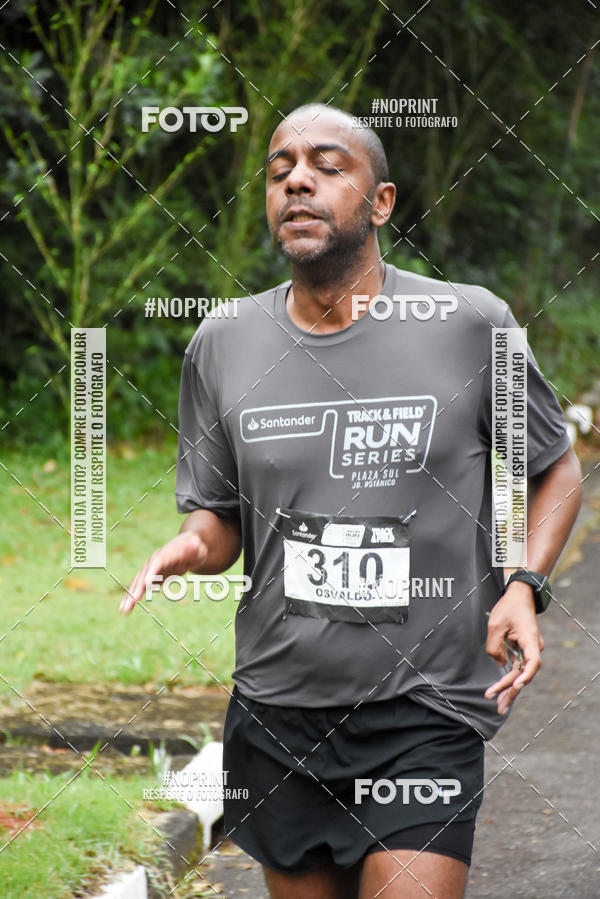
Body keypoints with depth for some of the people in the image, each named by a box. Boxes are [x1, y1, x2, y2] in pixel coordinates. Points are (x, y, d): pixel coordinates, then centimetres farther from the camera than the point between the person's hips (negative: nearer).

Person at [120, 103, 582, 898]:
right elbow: (218, 518, 12)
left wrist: (525, 586, -9)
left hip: (425, 716, -3)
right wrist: (194, 547, -12)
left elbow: (557, 468, 8)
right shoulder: (223, 346, 4)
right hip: (276, 712, 3)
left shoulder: (471, 325, -5)